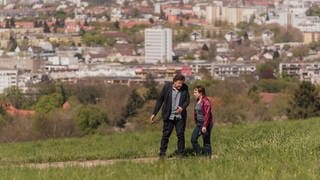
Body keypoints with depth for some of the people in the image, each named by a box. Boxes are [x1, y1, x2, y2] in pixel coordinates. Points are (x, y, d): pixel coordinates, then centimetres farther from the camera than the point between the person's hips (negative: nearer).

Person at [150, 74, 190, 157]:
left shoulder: (185, 88, -2)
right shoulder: (167, 87, -7)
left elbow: (187, 100, 4)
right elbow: (160, 100, -1)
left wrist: (182, 107, -19)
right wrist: (154, 113, -1)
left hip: (180, 116, 1)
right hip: (169, 116, -1)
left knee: (180, 135, 1)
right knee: (166, 135, 1)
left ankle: (181, 154, 10)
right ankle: (162, 153, 8)